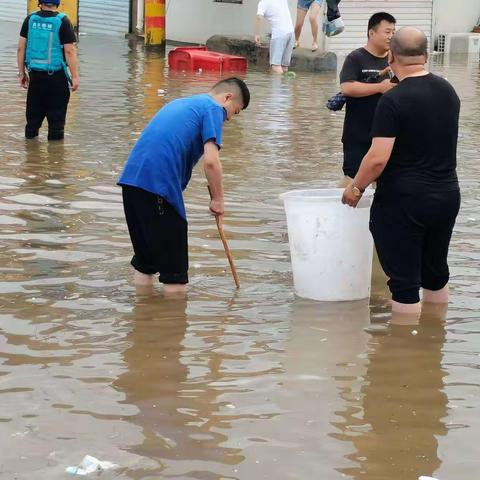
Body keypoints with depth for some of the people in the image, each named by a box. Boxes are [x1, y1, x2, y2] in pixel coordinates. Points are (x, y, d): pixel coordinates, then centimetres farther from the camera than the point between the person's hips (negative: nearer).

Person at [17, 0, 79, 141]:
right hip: (56, 76, -4)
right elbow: (70, 51, -13)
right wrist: (75, 76, -8)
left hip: (35, 73, 4)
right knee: (56, 114, 3)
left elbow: (21, 48, 5)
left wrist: (22, 72, 14)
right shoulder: (63, 22, -9)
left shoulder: (30, 19, 3)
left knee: (34, 113, 14)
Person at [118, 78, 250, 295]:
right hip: (159, 184, -8)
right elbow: (211, 161, -11)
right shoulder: (213, 109, 2)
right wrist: (218, 199, 2)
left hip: (131, 176, 8)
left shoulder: (182, 103, 28)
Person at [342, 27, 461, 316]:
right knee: (436, 272, 21)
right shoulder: (448, 91, 5)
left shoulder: (394, 100, -17)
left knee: (404, 281, 1)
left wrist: (357, 187, -6)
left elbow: (378, 158, -20)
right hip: (448, 195, 7)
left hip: (404, 200, -7)